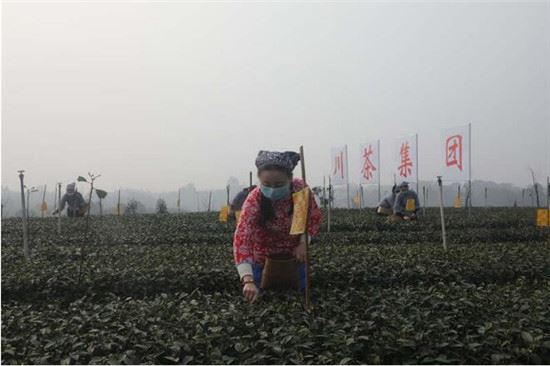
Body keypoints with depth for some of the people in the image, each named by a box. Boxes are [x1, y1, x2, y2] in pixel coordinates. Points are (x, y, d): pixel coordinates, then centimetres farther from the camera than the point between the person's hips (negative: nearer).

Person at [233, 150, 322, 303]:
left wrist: (303, 243, -22)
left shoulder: (301, 189, -28)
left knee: (304, 287, 6)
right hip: (265, 249, -2)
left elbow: (314, 217, -9)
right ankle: (267, 270, 30)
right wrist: (248, 281, -53)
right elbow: (241, 240, -43)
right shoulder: (254, 201, -35)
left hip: (294, 247, 2)